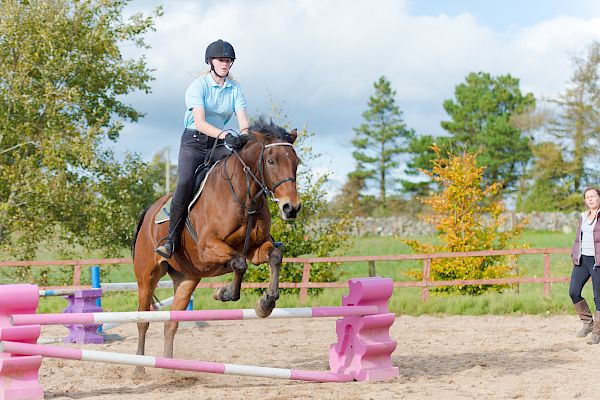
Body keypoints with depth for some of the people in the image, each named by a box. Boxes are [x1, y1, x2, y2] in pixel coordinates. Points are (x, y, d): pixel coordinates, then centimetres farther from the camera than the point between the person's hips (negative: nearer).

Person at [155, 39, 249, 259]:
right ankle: (171, 240, -19)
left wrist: (244, 137, -28)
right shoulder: (198, 86, -9)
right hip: (194, 141, -4)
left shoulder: (235, 89, 6)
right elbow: (199, 123, -21)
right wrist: (224, 135, -37)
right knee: (185, 183, -26)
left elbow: (243, 120, -5)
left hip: (220, 144, 4)